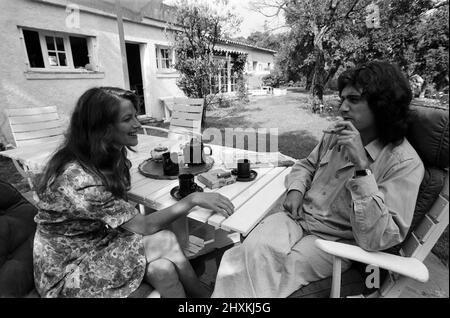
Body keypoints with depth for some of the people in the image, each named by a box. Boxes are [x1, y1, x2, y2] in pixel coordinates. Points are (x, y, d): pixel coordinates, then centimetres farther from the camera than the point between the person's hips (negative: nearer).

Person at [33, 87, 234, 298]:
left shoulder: (113, 155, -5)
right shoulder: (78, 178, -30)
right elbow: (144, 226, -25)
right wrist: (193, 199, -24)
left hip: (98, 242, 6)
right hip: (68, 270, -6)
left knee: (162, 269, -18)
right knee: (165, 242, -21)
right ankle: (206, 295, 1)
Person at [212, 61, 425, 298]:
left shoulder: (405, 163, -15)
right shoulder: (336, 134, 3)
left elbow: (376, 239, -23)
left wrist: (362, 167, -31)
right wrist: (295, 190, -2)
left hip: (336, 242, -4)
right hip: (300, 217, 4)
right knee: (255, 249, -26)